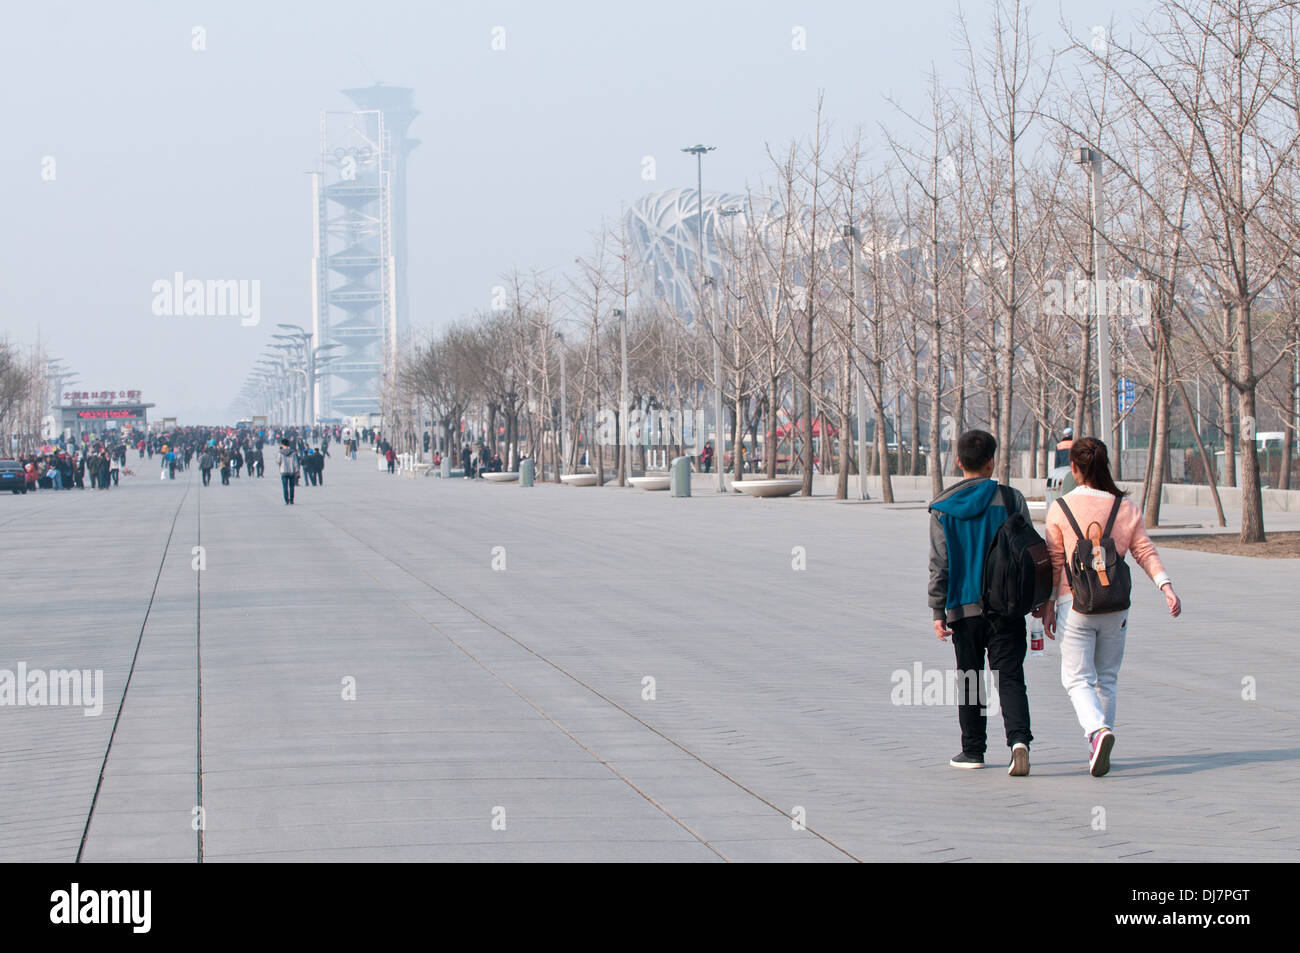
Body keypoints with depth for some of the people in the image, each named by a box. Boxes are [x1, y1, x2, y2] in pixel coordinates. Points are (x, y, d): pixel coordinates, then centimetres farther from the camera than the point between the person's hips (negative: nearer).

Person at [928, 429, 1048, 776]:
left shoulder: (942, 509, 0)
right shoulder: (1010, 499, -2)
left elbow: (939, 564, -1)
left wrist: (938, 611, 3)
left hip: (964, 606, 1)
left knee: (969, 679, 13)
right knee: (1009, 676, 0)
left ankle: (973, 750, 17)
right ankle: (1019, 739, -21)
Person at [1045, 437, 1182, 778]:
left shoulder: (1061, 508, -4)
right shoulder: (1126, 507, 3)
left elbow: (1054, 561, -1)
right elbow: (1145, 550, -3)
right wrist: (1166, 586, -5)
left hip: (1074, 603, -3)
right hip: (1115, 604, 3)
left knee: (1077, 678, -1)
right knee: (1106, 678, 15)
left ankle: (1098, 730, -27)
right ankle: (1099, 750, 18)